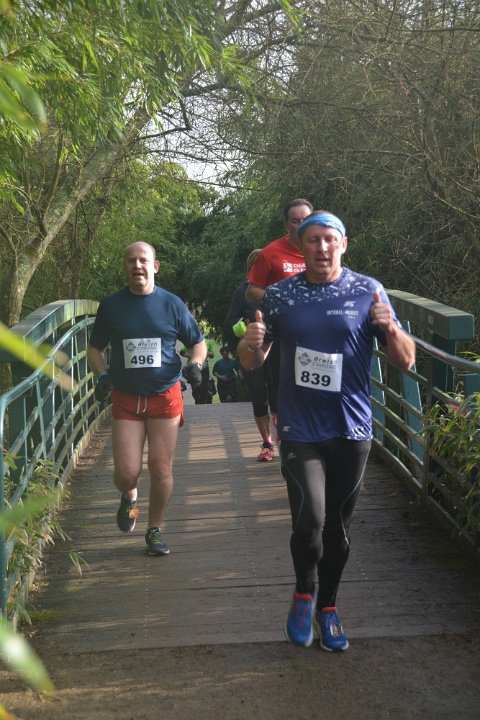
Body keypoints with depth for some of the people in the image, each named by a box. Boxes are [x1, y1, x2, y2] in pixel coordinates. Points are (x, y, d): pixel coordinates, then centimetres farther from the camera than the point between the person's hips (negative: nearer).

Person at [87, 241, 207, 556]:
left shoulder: (171, 303, 1)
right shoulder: (111, 305, 2)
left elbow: (199, 342, 9)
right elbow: (95, 348, 13)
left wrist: (195, 364, -11)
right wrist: (102, 374, -6)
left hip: (165, 397, 0)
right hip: (126, 400, 0)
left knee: (161, 469, 1)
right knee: (127, 473, -7)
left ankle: (155, 530, 23)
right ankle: (129, 495, 32)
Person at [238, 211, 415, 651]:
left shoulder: (368, 292, -1)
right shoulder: (280, 295, 1)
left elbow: (406, 362, 0)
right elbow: (252, 362, 9)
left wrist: (390, 328, -21)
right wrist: (251, 344, -14)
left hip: (352, 431, 1)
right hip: (300, 430, -1)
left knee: (338, 526, 10)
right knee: (310, 519, -15)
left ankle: (327, 607, 34)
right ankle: (305, 591, 15)